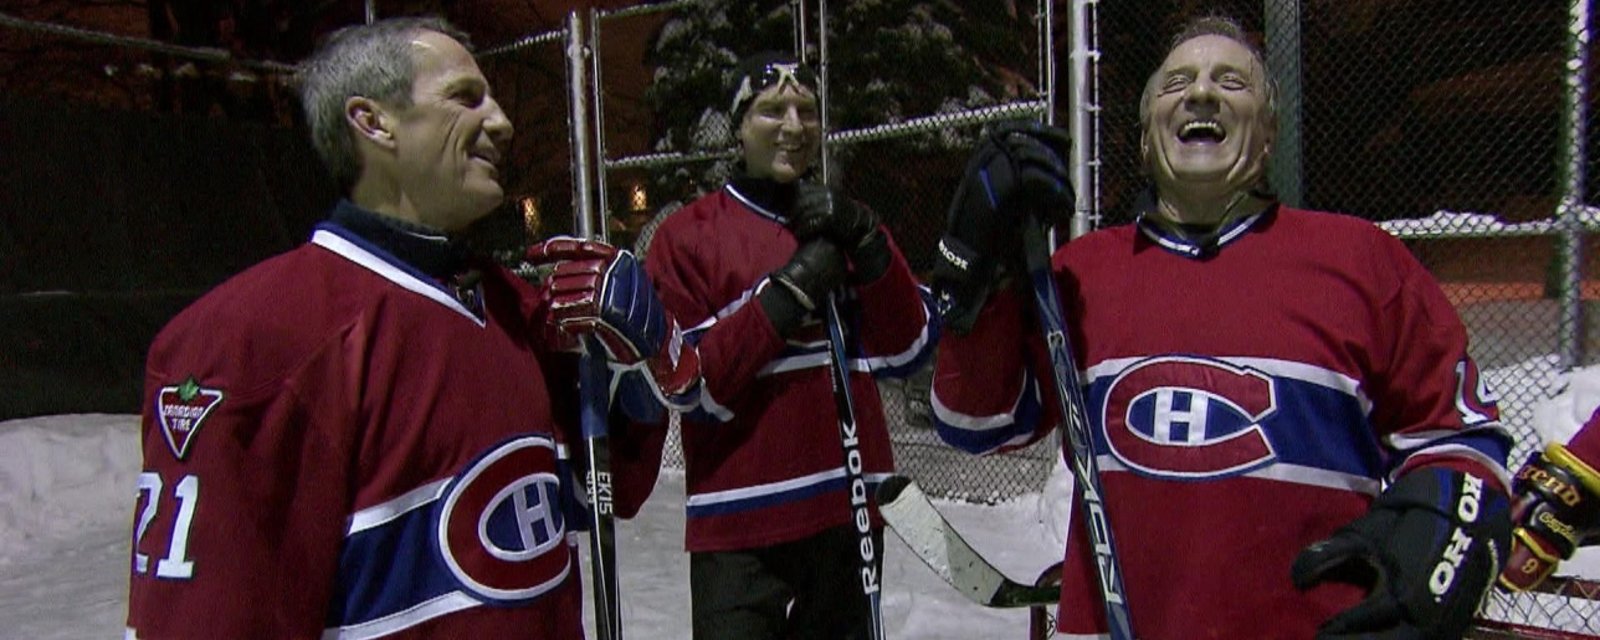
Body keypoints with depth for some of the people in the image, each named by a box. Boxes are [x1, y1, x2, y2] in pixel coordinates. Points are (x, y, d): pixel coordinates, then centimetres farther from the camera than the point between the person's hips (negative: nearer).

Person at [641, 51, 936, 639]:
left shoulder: (848, 224, 11)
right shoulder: (687, 236, -3)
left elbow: (907, 352, 1)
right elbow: (694, 389, -12)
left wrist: (866, 247, -11)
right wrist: (786, 294, -18)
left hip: (851, 509, 5)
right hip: (740, 523, -4)